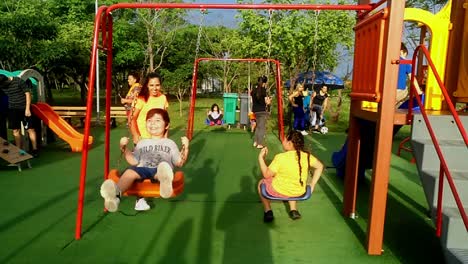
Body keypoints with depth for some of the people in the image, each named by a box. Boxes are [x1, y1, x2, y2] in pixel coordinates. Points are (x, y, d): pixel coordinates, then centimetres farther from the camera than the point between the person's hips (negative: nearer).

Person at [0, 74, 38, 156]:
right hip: (13, 110, 5)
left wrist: (27, 108, -13)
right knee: (16, 131, 5)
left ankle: (34, 150, 7)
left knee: (30, 129, 0)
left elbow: (27, 93, -12)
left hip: (24, 109, -5)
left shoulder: (19, 81, -14)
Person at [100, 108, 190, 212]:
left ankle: (165, 182, -73)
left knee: (164, 168, -39)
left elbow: (179, 163, 17)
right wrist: (124, 148, 8)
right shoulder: (142, 143, 30)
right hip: (143, 169, 2)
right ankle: (116, 193, -60)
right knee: (131, 171, -34)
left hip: (160, 171, -2)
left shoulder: (170, 143, 26)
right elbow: (134, 162, 18)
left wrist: (185, 148, 4)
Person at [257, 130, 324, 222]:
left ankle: (268, 211, 17)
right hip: (299, 192, 4)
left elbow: (266, 175, -17)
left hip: (279, 191, -4)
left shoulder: (280, 157, -26)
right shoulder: (306, 155, -11)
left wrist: (261, 157, -7)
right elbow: (320, 166, 3)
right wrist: (312, 184, 9)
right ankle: (293, 210, 30)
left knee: (261, 183, 24)